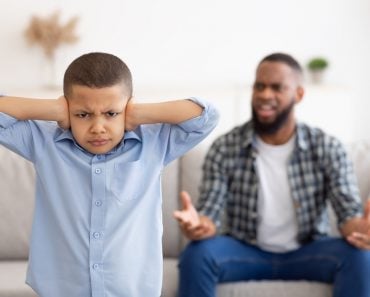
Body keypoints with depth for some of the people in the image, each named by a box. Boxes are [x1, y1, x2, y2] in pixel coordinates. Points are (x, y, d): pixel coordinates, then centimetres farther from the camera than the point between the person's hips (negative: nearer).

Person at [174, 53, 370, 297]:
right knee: (196, 254, -30)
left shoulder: (327, 148, -7)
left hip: (307, 253, 1)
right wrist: (198, 224, -39)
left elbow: (350, 210, -12)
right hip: (246, 252, 0)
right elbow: (211, 212, -13)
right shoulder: (225, 148, -8)